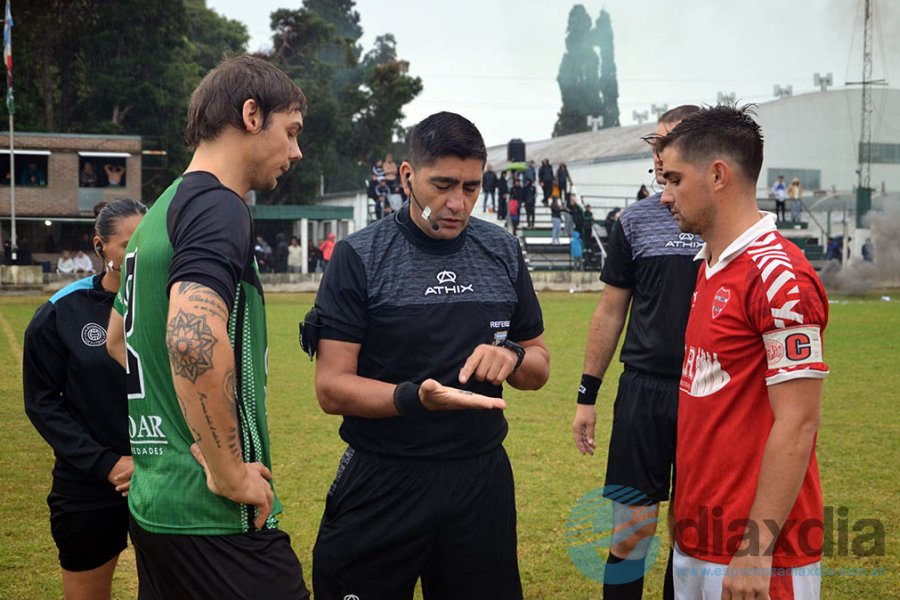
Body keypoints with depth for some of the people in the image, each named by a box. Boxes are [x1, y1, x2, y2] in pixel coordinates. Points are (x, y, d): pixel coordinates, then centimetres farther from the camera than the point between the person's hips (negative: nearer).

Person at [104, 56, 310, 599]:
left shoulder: (160, 213, 15)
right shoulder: (220, 208, -14)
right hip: (216, 516, -9)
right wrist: (231, 473, -21)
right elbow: (194, 339, -31)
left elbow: (118, 340, 28)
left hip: (152, 502, 9)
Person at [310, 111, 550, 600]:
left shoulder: (503, 252, 6)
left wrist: (511, 357, -10)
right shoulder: (359, 257, -6)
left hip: (482, 481, 4)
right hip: (381, 484, -3)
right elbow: (331, 388, -11)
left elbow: (539, 366, 14)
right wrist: (414, 397, -27)